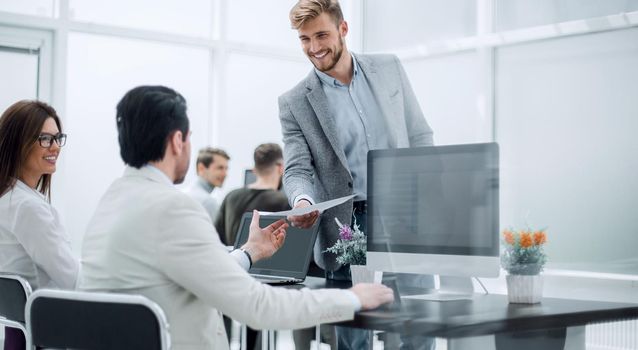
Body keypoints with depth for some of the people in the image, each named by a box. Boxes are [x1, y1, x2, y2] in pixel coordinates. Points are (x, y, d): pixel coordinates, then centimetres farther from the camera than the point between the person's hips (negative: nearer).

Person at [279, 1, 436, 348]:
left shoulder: (389, 68, 7)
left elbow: (420, 138, 11)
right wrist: (303, 201, -25)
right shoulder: (294, 103, 1)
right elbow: (297, 169, -2)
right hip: (346, 229, -1)